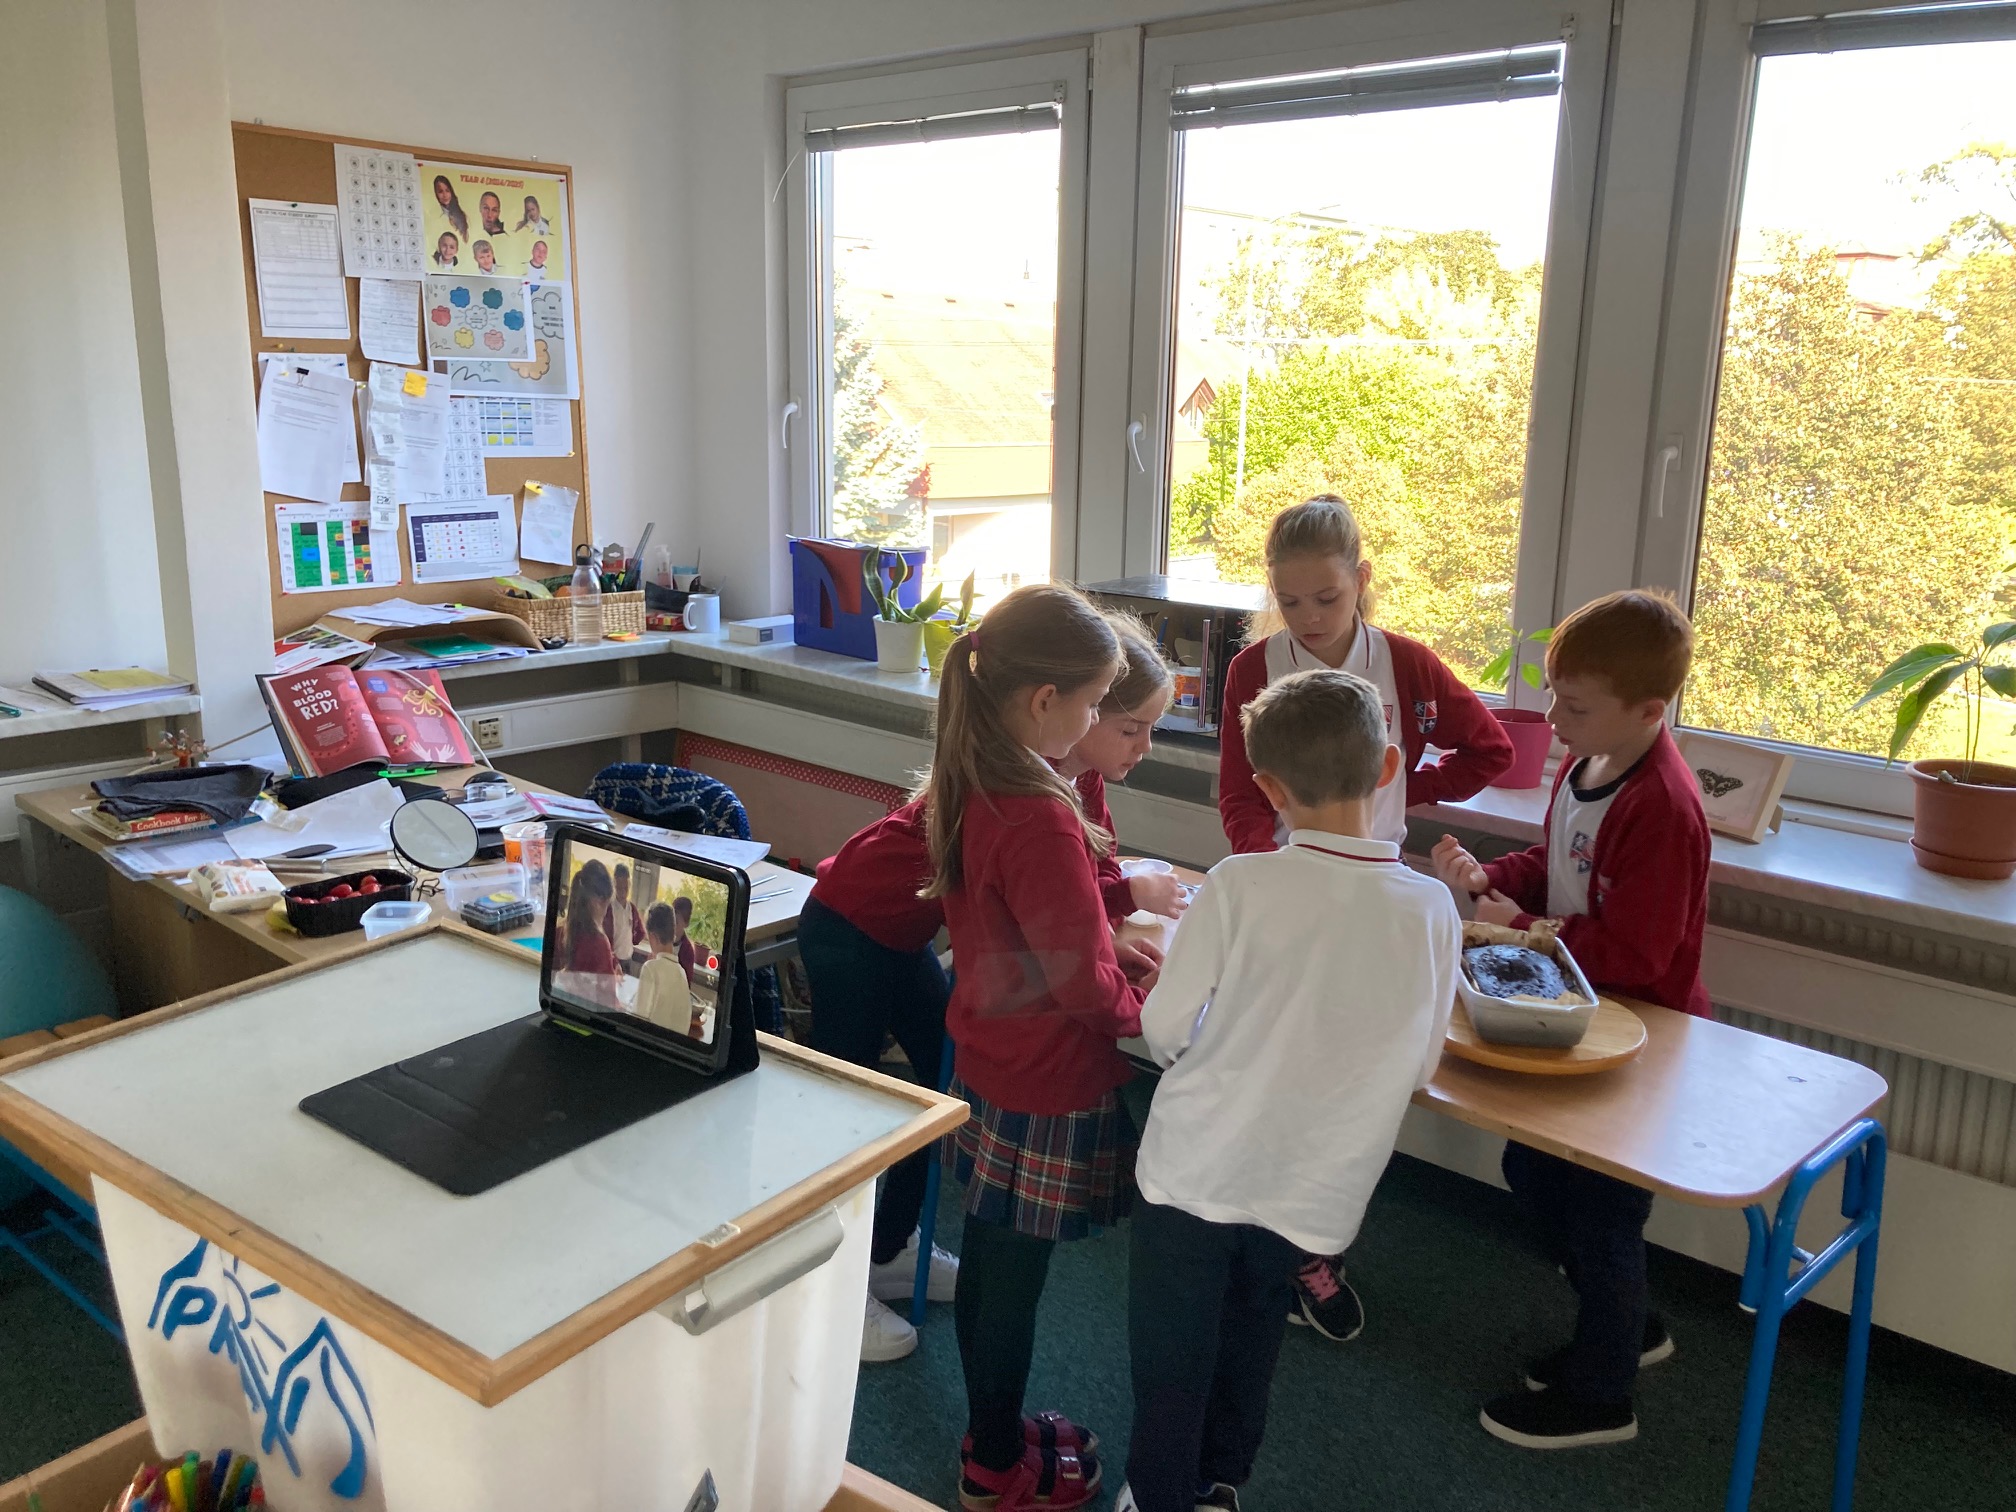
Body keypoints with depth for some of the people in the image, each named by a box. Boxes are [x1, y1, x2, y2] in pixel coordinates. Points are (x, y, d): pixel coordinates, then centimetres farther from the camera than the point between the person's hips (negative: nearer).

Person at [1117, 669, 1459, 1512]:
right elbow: (1419, 1069, -1)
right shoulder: (1432, 910, -10)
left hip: (1196, 1167, -3)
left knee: (1172, 1362, 17)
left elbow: (1164, 1031, -12)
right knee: (1249, 1347, 27)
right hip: (1314, 1188, 3)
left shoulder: (1240, 884, -19)